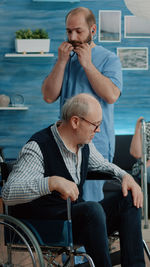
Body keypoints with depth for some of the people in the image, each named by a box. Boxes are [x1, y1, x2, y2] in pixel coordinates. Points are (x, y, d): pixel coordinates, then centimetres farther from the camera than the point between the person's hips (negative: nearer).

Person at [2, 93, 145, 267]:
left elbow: (102, 165, 28)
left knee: (129, 198, -4)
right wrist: (53, 182, -41)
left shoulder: (84, 143, 6)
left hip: (78, 217, 9)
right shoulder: (38, 148, -19)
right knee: (92, 209, -34)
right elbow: (8, 193, -29)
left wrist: (126, 176, 5)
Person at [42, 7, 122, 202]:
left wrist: (87, 64, -13)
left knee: (89, 199, -6)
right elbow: (49, 96, 3)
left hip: (97, 142, -5)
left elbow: (111, 96, -17)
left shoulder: (109, 59, -1)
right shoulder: (66, 58, 13)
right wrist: (61, 62, -5)